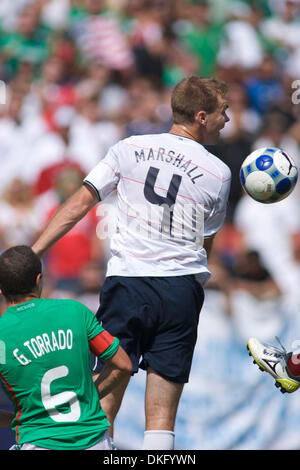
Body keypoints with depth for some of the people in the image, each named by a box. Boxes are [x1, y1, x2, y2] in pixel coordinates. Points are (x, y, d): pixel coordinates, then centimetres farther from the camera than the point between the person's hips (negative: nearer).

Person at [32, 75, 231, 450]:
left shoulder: (129, 149, 6)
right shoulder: (218, 173, 5)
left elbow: (79, 204, 2)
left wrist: (32, 253, 4)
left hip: (127, 282, 0)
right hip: (181, 290, 0)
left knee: (103, 406, 2)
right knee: (161, 419, 3)